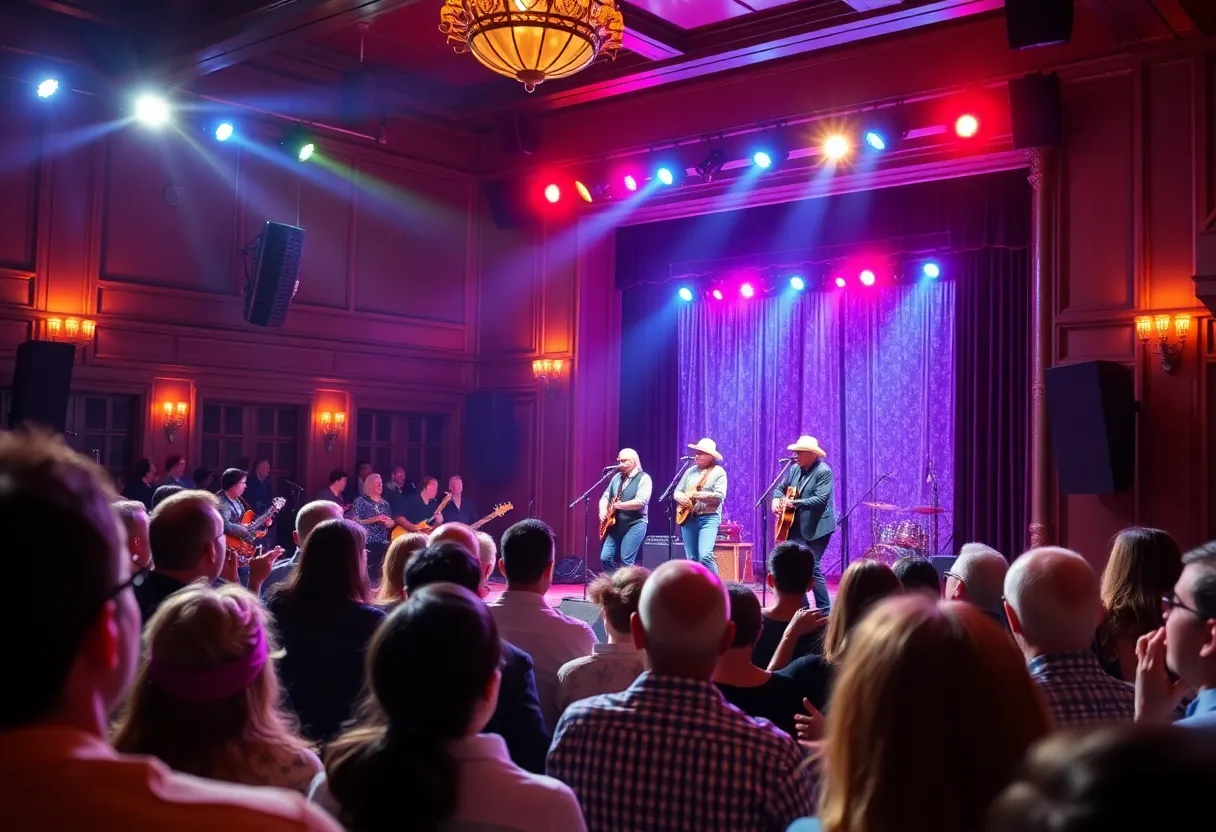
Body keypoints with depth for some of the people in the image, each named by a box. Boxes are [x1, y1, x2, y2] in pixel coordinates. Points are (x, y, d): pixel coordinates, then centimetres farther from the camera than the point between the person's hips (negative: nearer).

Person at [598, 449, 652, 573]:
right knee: (605, 558, 1)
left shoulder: (643, 478, -6)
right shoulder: (617, 477, 14)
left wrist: (618, 505, -20)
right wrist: (603, 511, -2)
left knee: (626, 561, -11)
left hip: (635, 524, -7)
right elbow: (605, 496, 17)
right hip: (615, 524, 7)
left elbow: (641, 502, -19)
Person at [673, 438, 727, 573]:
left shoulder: (718, 472, -3)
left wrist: (696, 495, -17)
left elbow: (719, 496, -14)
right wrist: (680, 497, -5)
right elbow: (677, 491, 18)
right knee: (692, 559, 5)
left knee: (705, 555, -21)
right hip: (688, 518, 6)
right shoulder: (690, 471, 15)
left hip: (709, 518, -6)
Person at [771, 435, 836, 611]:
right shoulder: (795, 469, 10)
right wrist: (776, 500, -3)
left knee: (812, 568, -12)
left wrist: (795, 503, -27)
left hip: (817, 528, -8)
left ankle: (825, 612, -4)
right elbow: (780, 487, 19)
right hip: (797, 527, 8)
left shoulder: (823, 471, -14)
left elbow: (821, 499, -23)